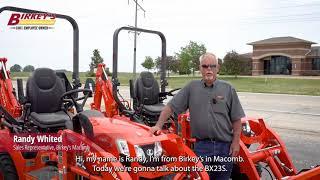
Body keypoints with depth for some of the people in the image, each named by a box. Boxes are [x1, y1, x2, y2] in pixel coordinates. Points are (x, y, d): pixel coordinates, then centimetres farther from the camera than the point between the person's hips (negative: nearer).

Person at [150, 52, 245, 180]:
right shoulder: (191, 88, 1)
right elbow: (171, 107, 0)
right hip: (201, 145, -1)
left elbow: (236, 119, 2)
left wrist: (236, 142, -3)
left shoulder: (228, 89, 1)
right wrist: (158, 125, -9)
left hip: (225, 146, 1)